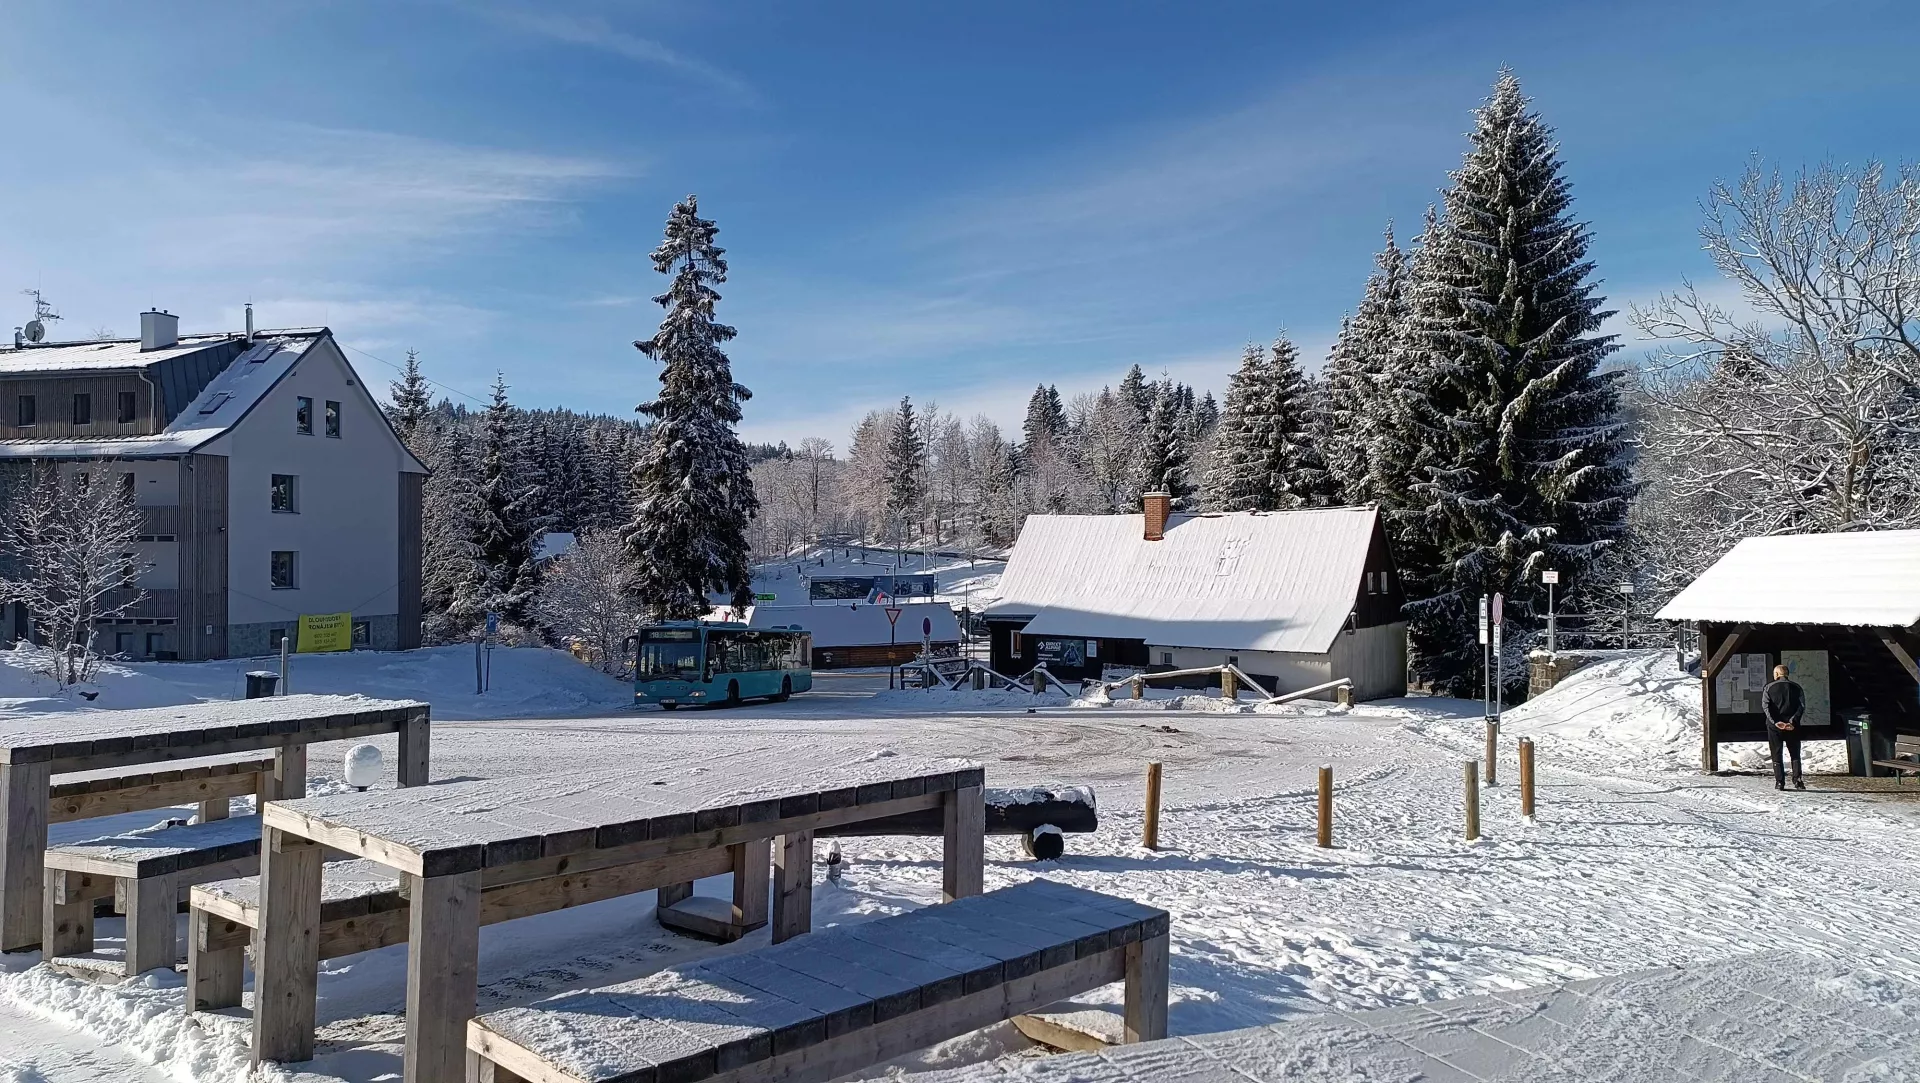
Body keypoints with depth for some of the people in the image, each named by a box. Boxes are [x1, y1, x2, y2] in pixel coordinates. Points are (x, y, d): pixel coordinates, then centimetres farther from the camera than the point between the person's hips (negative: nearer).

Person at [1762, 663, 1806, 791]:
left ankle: (1779, 782, 0)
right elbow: (1802, 706, -5)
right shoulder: (1796, 688, 6)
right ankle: (1797, 780, 0)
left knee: (1776, 755, 5)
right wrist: (1793, 721, -11)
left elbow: (1765, 706, -10)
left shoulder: (1769, 688, 2)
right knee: (1795, 754, 12)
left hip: (1774, 726, -1)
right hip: (1792, 726, 1)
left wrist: (1775, 722, -14)